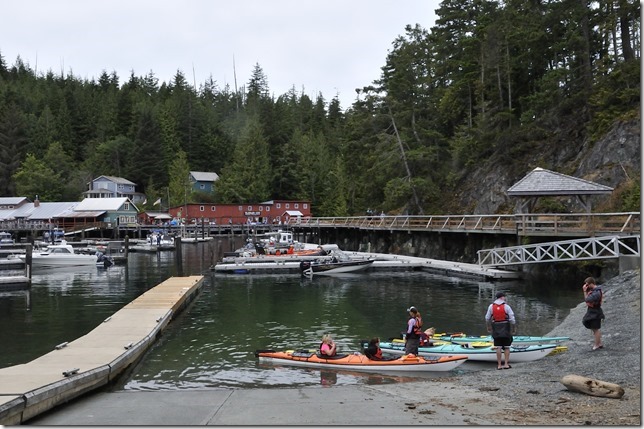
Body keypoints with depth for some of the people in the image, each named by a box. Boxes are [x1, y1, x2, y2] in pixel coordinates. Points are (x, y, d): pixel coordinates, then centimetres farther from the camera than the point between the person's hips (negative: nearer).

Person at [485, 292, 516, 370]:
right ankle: (506, 364, 7)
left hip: (496, 329, 2)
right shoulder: (506, 306, -6)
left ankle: (499, 365, 5)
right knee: (506, 347, 7)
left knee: (498, 348, 4)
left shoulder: (491, 306, 1)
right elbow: (512, 319, -7)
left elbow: (487, 318, 5)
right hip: (506, 329, -2)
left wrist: (489, 327, 19)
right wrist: (514, 328, 4)